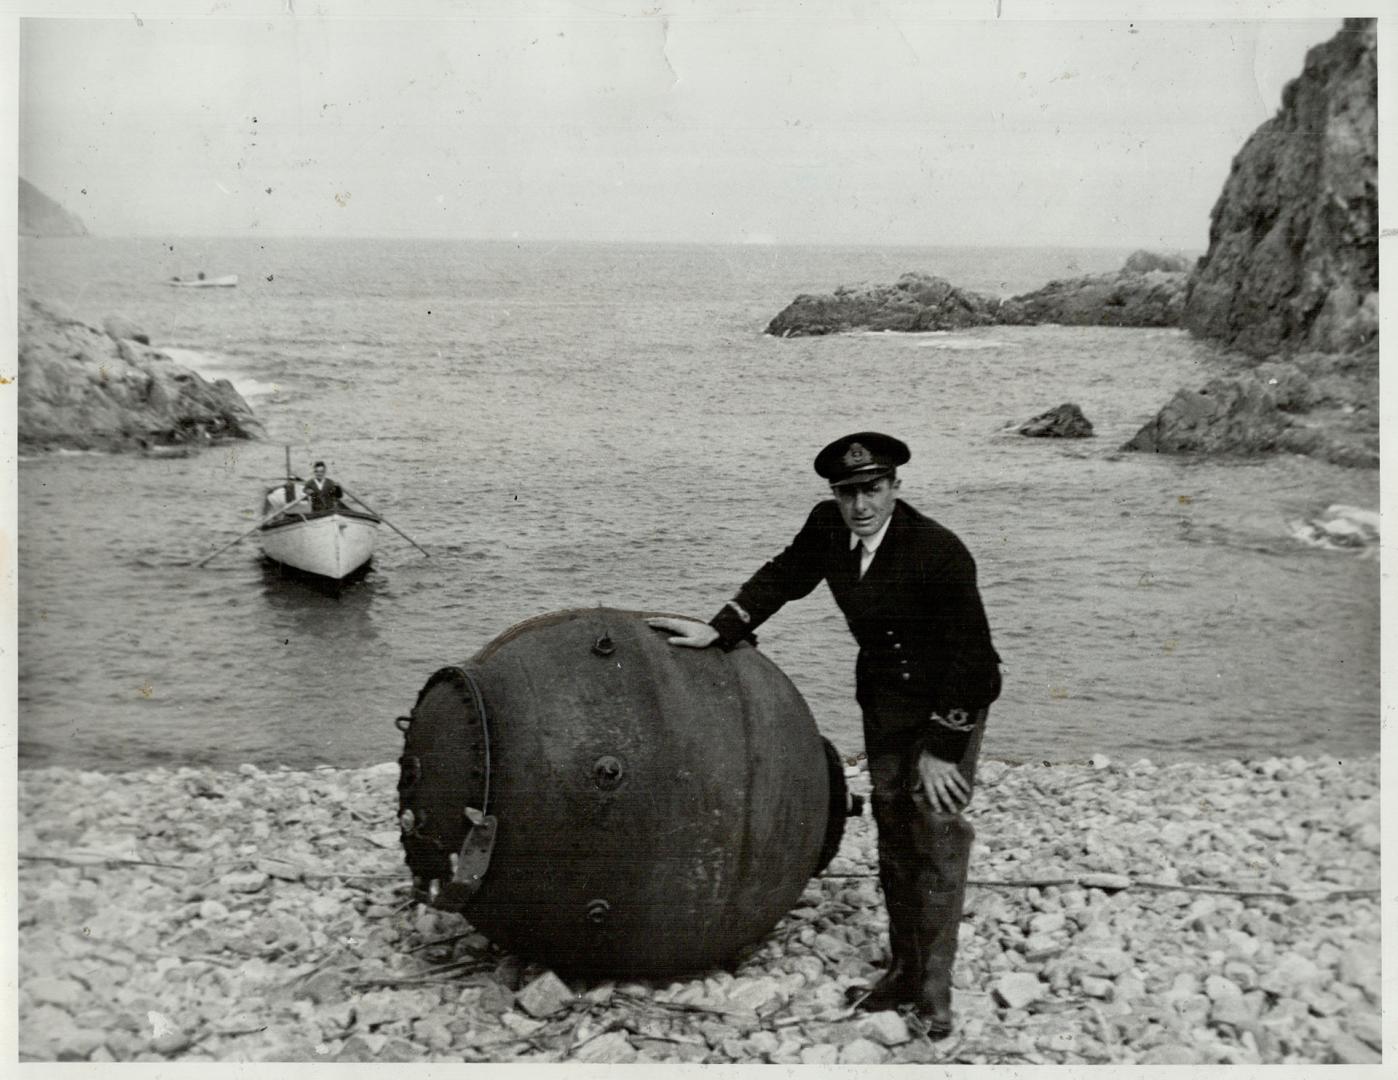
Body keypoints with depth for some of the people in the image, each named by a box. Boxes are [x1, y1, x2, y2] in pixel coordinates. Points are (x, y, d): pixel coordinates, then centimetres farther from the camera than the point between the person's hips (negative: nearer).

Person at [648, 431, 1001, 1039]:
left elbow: (968, 654, -24)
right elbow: (783, 577, 7)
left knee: (938, 832, -9)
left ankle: (933, 993, 0)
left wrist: (942, 748, -21)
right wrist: (718, 631, -1)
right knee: (892, 829, 12)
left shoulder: (941, 554, -29)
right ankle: (903, 972, 24)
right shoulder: (827, 527, -12)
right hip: (885, 696, 6)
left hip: (953, 699, -6)